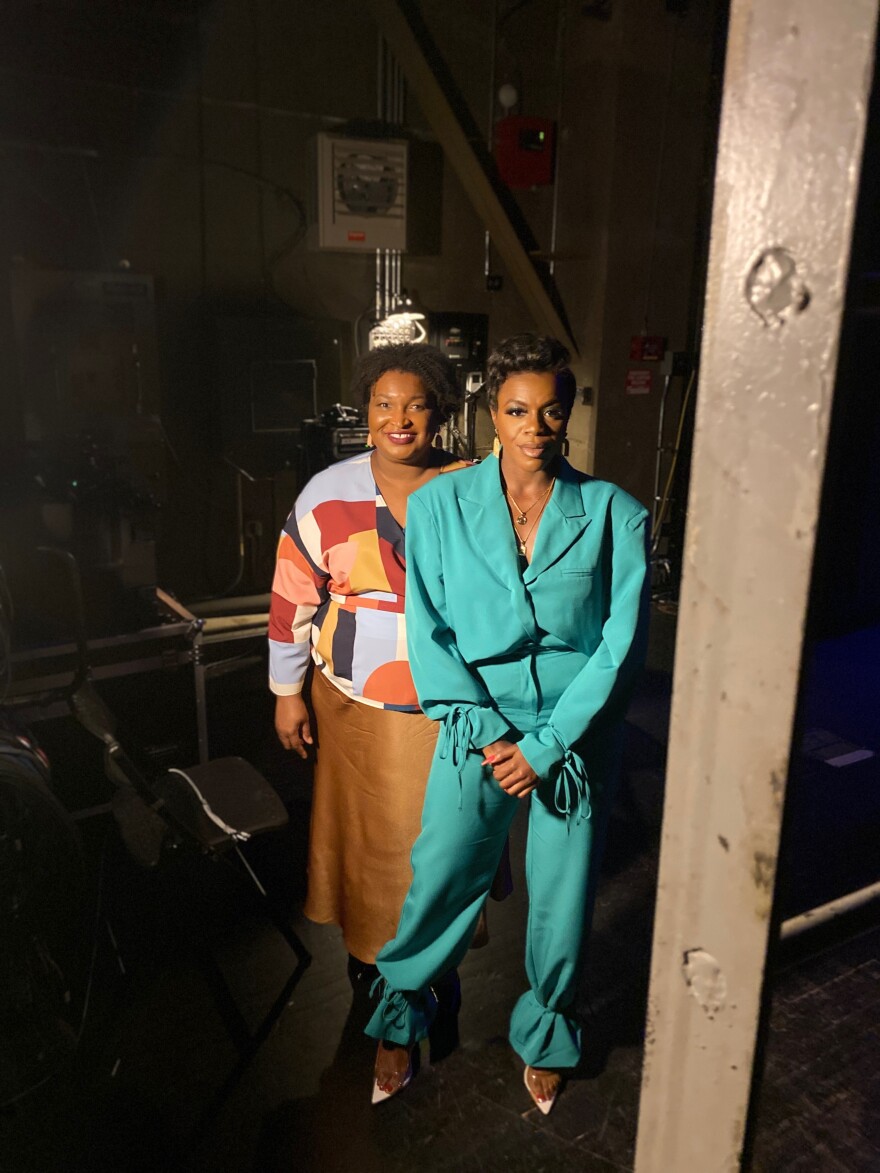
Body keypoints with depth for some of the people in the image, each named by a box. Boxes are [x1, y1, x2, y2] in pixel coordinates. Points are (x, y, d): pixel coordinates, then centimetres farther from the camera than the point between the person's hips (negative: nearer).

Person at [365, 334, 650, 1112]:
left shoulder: (615, 515, -7)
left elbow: (621, 643, -9)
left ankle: (547, 1034, 45)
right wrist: (486, 733, -13)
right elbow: (428, 631, -6)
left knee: (562, 900, 14)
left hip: (577, 737, 0)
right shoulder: (441, 505, -5)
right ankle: (400, 1018, 41)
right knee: (437, 886, 10)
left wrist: (546, 745, -13)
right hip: (478, 728, 0)